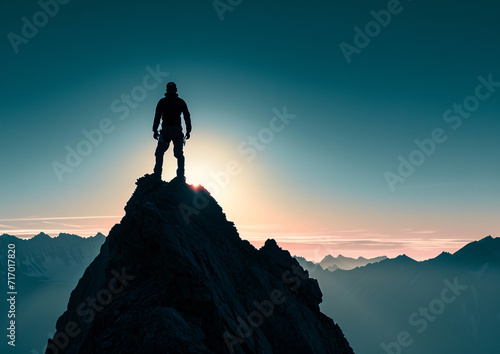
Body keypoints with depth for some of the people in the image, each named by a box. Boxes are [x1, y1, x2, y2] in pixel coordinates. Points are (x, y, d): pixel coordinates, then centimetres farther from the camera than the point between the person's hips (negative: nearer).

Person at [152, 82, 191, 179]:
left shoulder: (162, 102, 4)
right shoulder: (181, 102, 8)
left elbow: (157, 117, 0)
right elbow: (187, 117, 6)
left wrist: (155, 131, 3)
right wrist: (188, 131, 10)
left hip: (166, 130, -1)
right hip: (177, 131, 1)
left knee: (159, 154, 8)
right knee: (180, 155, 7)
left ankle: (157, 176, -1)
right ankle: (180, 177, 2)